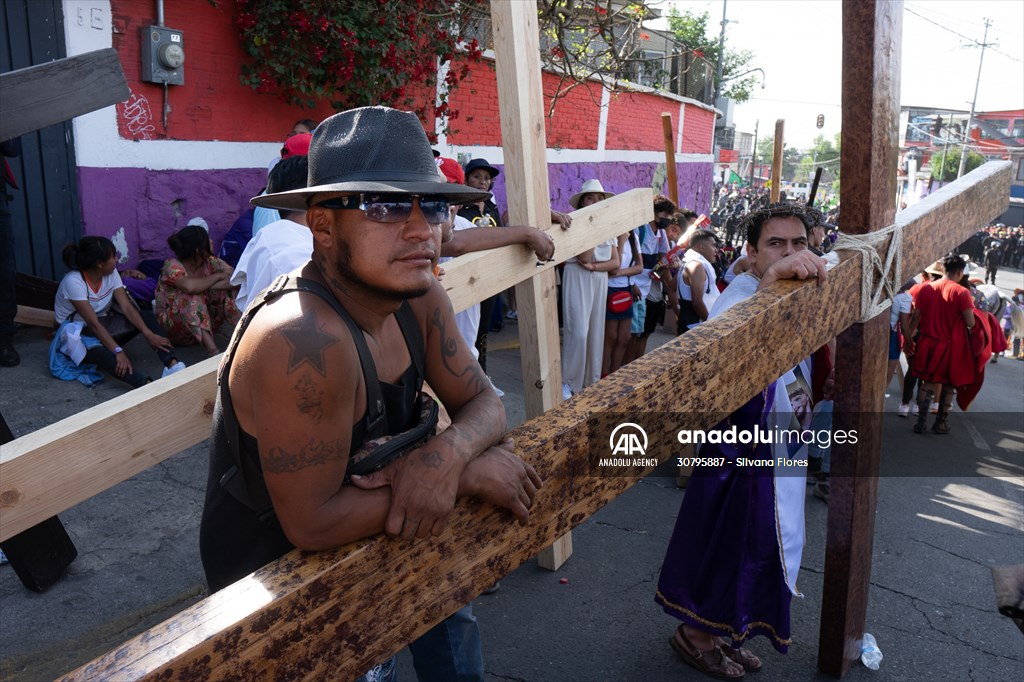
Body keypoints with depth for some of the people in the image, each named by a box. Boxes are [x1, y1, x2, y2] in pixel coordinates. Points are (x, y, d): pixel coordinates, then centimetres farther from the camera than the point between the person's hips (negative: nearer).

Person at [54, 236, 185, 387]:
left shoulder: (111, 273, -8)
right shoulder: (74, 282, -26)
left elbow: (127, 307, -14)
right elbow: (93, 323, -31)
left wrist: (149, 334, -27)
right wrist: (118, 351, -39)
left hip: (103, 322, 6)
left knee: (146, 316, -18)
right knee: (99, 351, -40)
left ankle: (172, 364, -40)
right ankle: (146, 384, -61)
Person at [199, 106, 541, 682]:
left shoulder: (419, 297, -12)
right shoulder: (304, 341, -36)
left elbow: (483, 403, -5)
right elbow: (312, 524, -32)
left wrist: (448, 452, -28)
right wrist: (468, 474, -25)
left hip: (354, 534, 7)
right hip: (276, 574, -6)